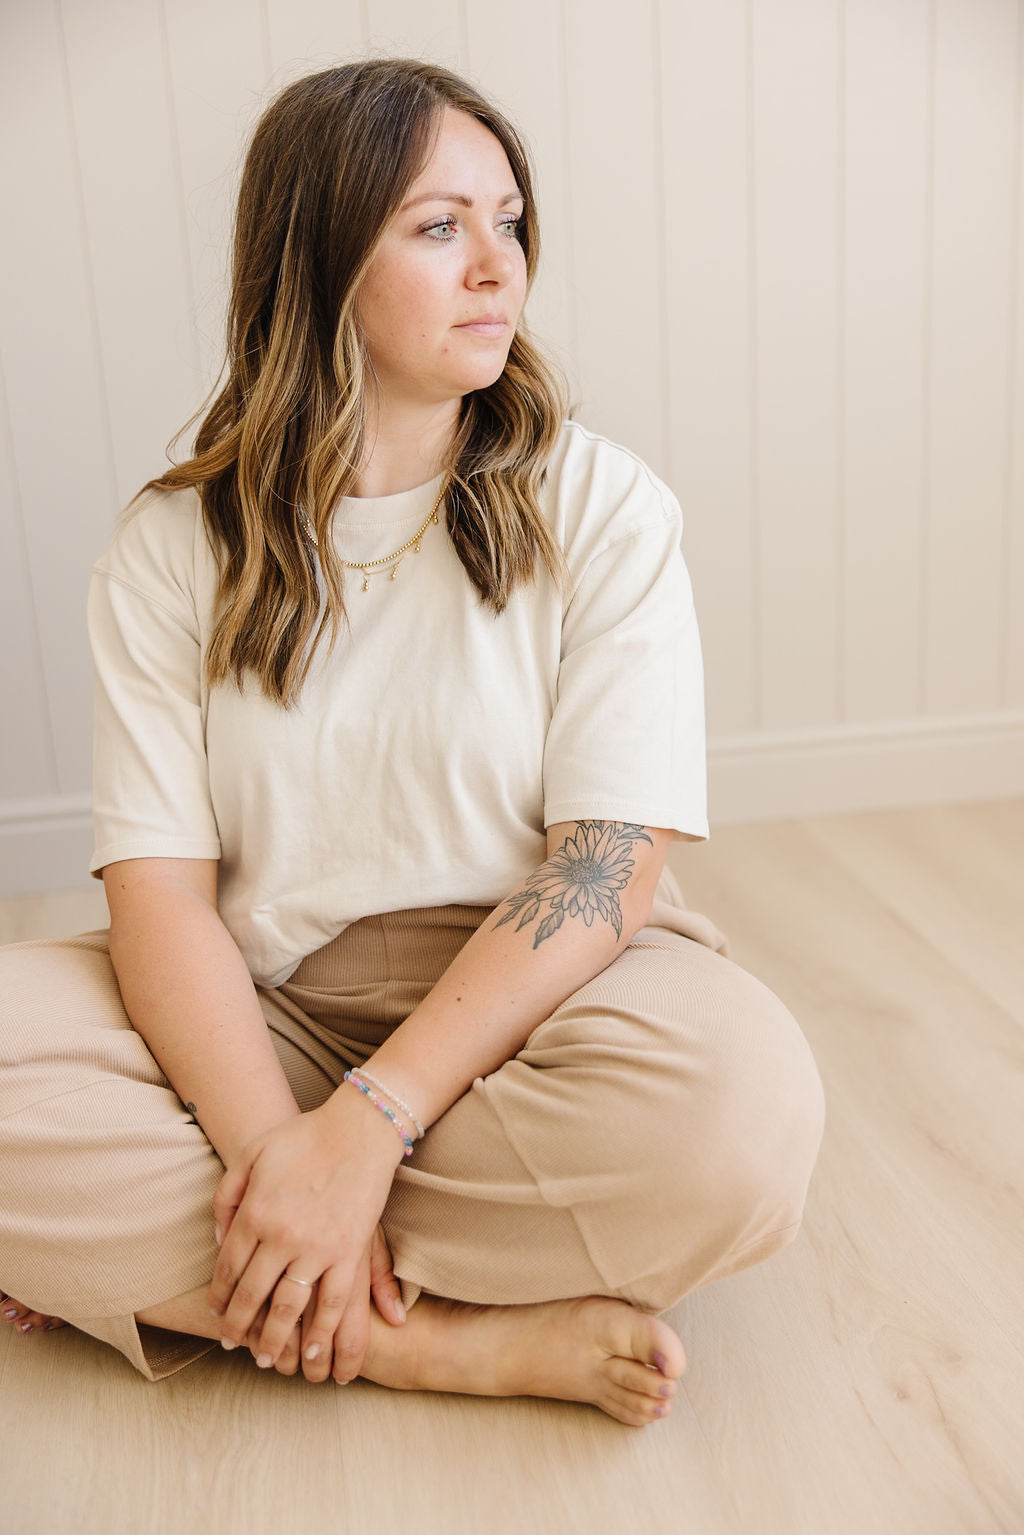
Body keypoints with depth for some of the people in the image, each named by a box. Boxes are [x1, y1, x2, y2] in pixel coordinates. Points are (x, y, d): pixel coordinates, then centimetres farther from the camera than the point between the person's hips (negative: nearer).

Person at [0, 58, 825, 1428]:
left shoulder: (601, 508, -3)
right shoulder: (175, 548, 1)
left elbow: (608, 868, -12)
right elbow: (160, 889, -7)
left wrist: (365, 1126, -22)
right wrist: (275, 1151, -24)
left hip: (524, 1003, -1)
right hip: (256, 1015, 2)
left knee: (740, 1097, -32)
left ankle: (133, 1255, -17)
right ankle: (466, 1339, -19)